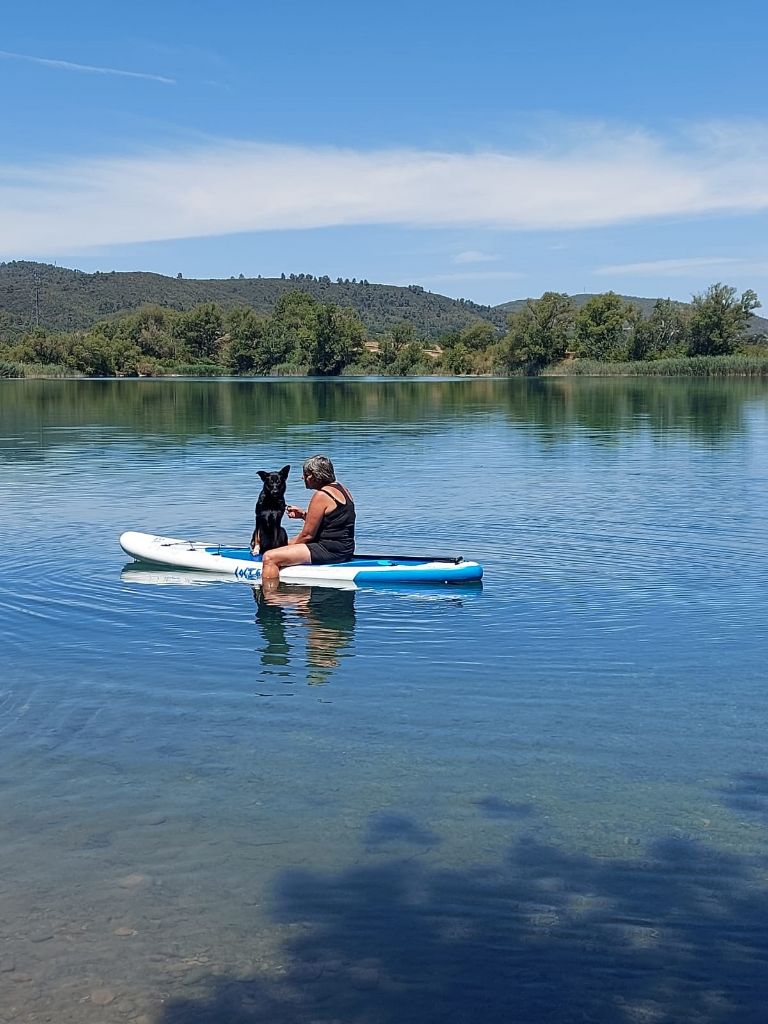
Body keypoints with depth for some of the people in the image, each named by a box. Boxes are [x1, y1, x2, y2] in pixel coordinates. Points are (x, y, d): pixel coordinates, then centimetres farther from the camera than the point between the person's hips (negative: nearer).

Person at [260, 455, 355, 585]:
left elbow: (308, 535, -14)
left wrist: (287, 546, 0)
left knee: (269, 558, -18)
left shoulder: (321, 496, -16)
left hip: (330, 551, -11)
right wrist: (303, 514, 14)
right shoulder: (340, 488, 13)